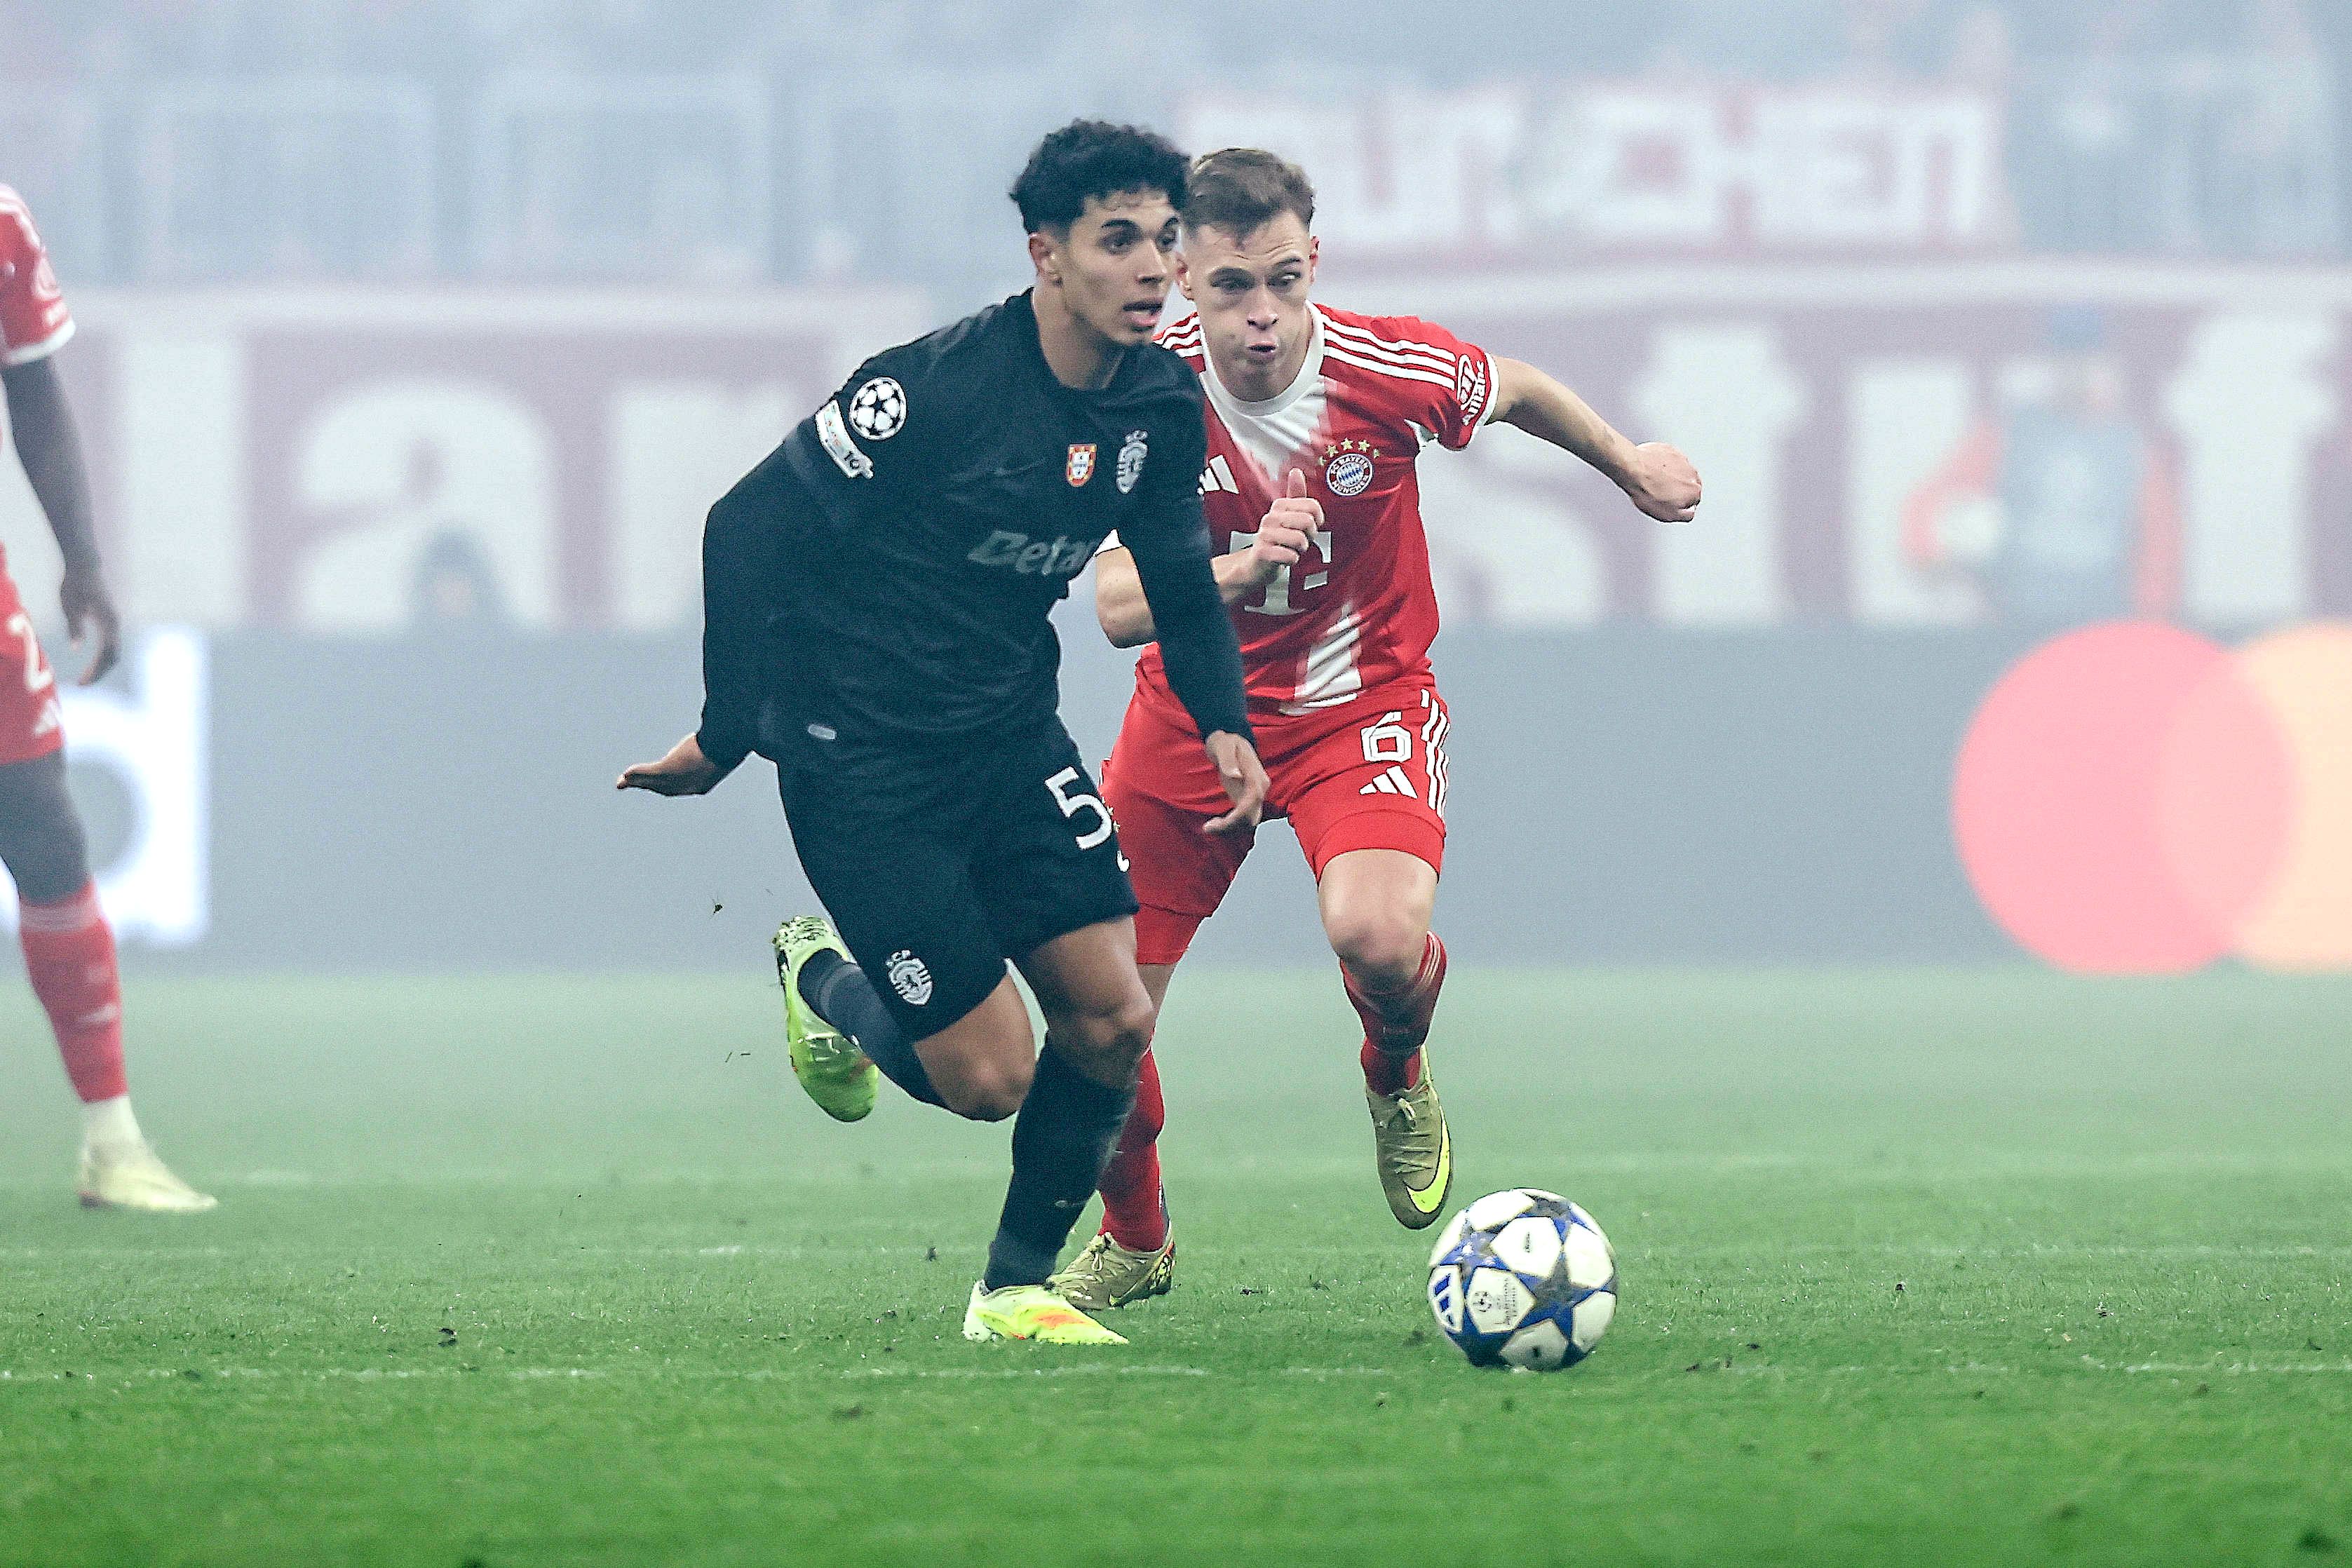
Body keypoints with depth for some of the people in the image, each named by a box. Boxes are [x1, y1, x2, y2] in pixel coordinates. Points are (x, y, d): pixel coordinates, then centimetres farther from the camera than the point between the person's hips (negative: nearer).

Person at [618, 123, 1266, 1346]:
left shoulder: (1161, 404, -2)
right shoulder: (936, 387, -23)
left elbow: (1177, 575, 16)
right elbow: (749, 530, -17)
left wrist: (1224, 723, 1)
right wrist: (726, 736, -15)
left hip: (1009, 734, 6)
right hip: (858, 761, -6)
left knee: (1113, 1018, -6)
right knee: (990, 1077, -8)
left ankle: (1016, 1289, 14)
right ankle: (826, 982, 25)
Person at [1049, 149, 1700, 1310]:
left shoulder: (1393, 370, -20)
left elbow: (1515, 390, 4)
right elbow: (1118, 609, -23)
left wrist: (1631, 467, 19)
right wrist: (1233, 571, -42)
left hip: (1360, 707, -2)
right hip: (1194, 710, 2)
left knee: (1378, 935, -31)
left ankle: (1396, 1074, 8)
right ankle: (1133, 1242, 32)